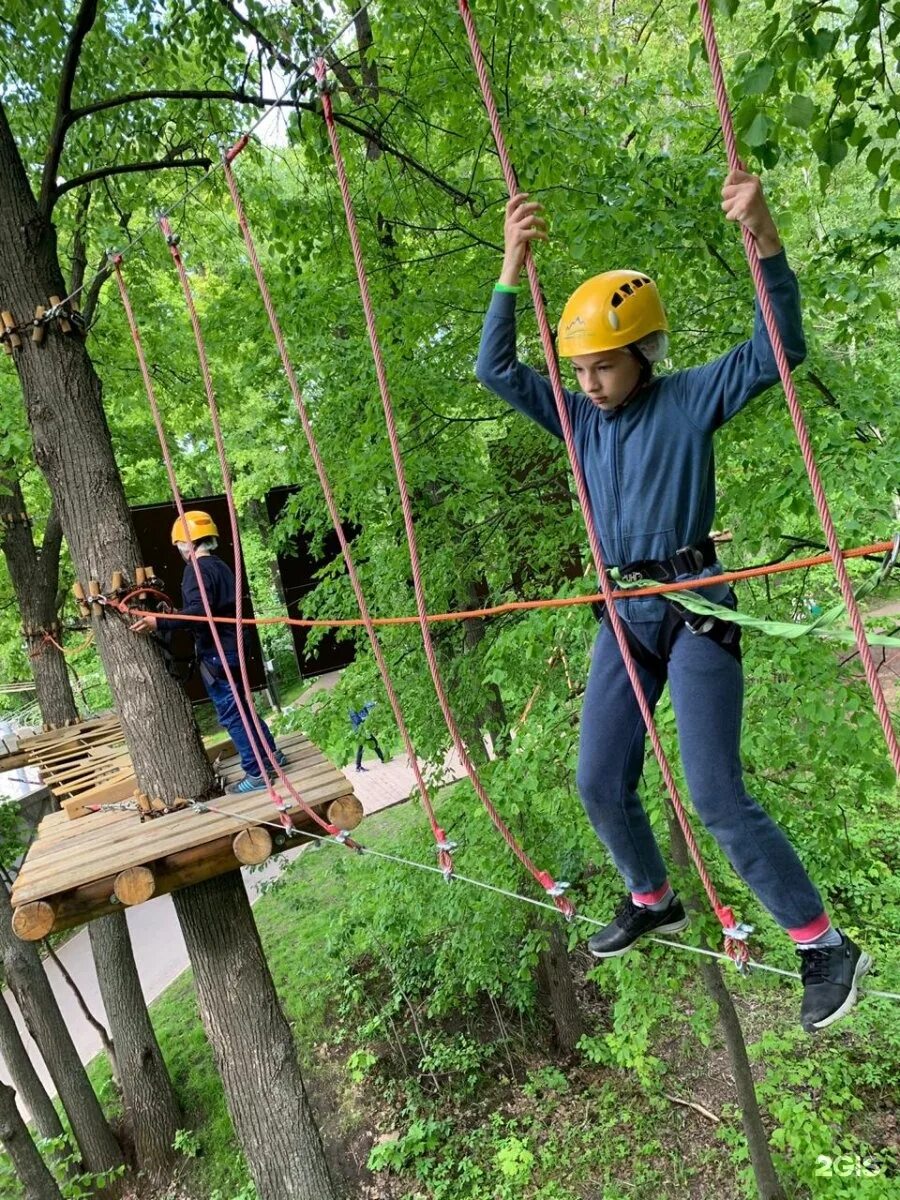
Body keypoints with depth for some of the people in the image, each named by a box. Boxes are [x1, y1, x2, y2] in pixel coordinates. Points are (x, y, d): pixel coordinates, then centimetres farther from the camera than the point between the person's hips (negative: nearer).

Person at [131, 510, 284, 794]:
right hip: (232, 647, 9)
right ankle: (271, 754, 30)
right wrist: (174, 616, 31)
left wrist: (159, 623, -34)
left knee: (231, 715, -2)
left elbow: (199, 611, -28)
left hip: (216, 653, -9)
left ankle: (256, 773, 2)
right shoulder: (220, 566, 13)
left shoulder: (197, 569, -15)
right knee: (243, 707, 21)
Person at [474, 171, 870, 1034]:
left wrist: (761, 235, -28)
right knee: (599, 783, 9)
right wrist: (513, 265, -3)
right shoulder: (580, 418, 9)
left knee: (716, 797, -7)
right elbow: (495, 369, 6)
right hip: (623, 616, 6)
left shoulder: (692, 399, -4)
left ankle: (824, 945, 12)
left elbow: (776, 349, -16)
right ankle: (653, 900, 34)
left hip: (695, 608, -6)